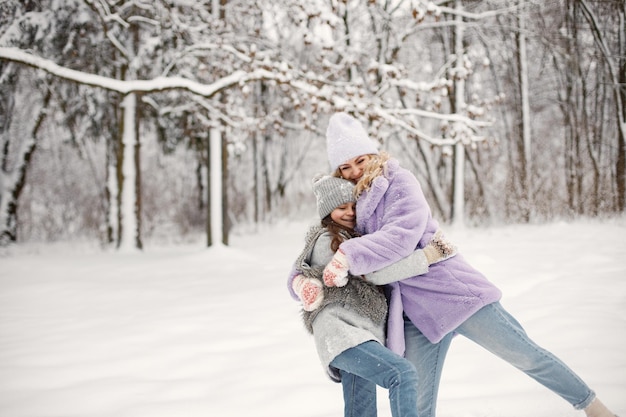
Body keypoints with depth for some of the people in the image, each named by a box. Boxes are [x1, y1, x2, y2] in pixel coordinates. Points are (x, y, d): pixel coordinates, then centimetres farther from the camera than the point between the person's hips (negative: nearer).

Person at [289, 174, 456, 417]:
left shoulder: (353, 240, 29)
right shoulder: (327, 242, -1)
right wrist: (430, 254, -10)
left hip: (363, 337, 9)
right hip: (342, 335, -9)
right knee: (403, 374, -27)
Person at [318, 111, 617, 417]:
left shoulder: (399, 181, -4)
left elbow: (403, 233, -20)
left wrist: (349, 256, -27)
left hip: (451, 291, -5)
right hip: (415, 314, 5)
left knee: (524, 354, 0)